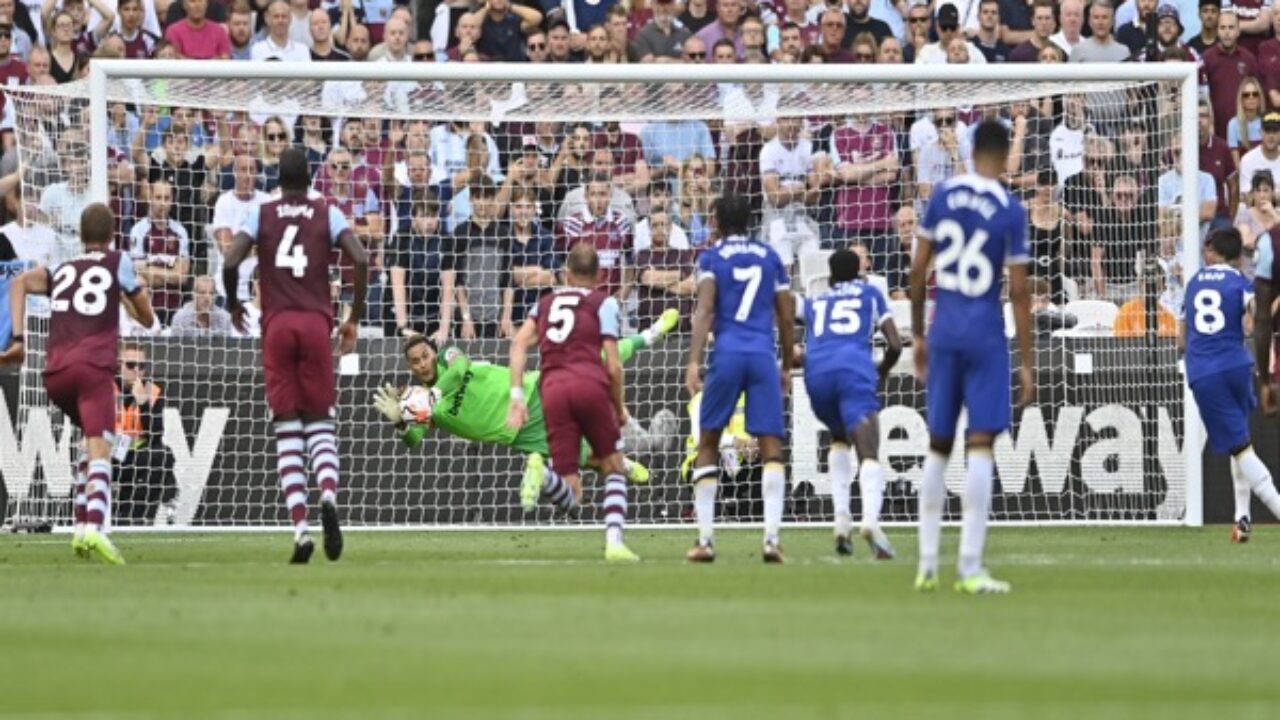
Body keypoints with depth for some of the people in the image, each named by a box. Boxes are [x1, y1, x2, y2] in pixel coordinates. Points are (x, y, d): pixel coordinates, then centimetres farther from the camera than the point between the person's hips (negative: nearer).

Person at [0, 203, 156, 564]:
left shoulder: (61, 270, 26)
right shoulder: (118, 262, 17)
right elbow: (147, 318, 22)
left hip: (55, 372, 4)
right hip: (94, 366, -4)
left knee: (94, 440, 24)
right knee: (100, 449, -15)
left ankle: (82, 527, 13)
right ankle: (95, 526, -39)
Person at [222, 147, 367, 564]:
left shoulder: (261, 214, 7)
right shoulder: (327, 213, 8)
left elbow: (230, 262, -5)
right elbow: (361, 260, -4)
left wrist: (233, 305, 14)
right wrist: (354, 319, 6)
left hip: (277, 325, 0)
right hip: (317, 323, 0)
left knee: (288, 435, 2)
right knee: (321, 426, 7)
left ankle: (300, 528, -11)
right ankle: (328, 497, -24)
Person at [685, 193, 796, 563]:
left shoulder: (711, 258, 7)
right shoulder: (770, 257, 15)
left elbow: (705, 310, -7)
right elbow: (786, 316, 16)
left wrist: (694, 360, -12)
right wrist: (787, 365, 26)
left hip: (727, 353, -1)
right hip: (764, 355, 1)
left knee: (708, 443, 11)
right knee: (771, 447, -1)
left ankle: (705, 539, 8)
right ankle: (771, 537, -14)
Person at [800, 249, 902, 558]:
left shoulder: (813, 302, 31)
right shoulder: (871, 295, 26)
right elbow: (895, 345, 19)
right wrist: (882, 370, 36)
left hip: (817, 373, 3)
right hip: (854, 368, -3)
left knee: (841, 438, 30)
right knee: (869, 453, -12)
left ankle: (842, 518, 13)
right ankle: (870, 518, -42)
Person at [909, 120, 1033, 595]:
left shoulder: (943, 196, 3)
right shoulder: (1010, 211, -7)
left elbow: (918, 270, 6)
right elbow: (1018, 291, -7)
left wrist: (918, 334, 17)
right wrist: (1026, 363, -3)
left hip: (943, 331, 4)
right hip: (986, 333, -4)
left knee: (937, 447, 13)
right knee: (980, 446, -5)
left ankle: (927, 564, 14)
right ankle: (970, 569, -10)